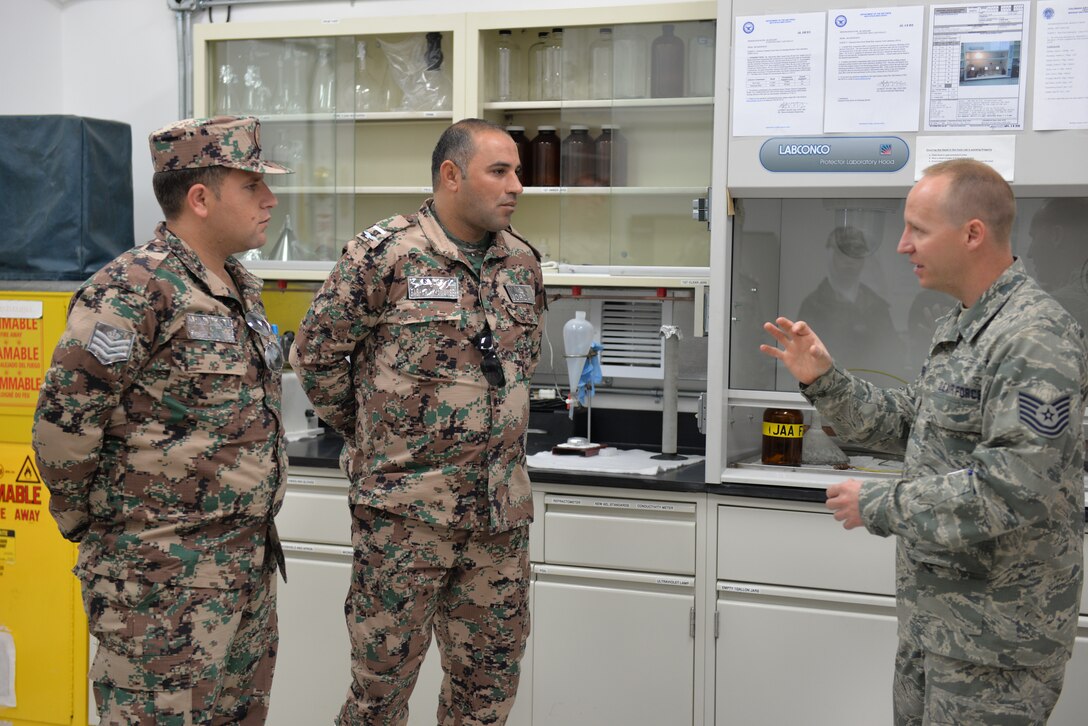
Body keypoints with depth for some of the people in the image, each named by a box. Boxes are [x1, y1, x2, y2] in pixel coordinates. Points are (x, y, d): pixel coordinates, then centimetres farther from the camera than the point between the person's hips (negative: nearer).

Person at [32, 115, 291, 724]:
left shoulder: (242, 288, 12)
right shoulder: (134, 291, -17)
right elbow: (65, 422, -18)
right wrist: (89, 522, -6)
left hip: (250, 556, 9)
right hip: (162, 575, -9)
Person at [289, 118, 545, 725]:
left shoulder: (524, 263, 8)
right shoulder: (385, 255, -10)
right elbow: (316, 352, -3)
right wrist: (369, 435, 3)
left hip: (502, 511, 5)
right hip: (405, 506, -5)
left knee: (491, 674, 12)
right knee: (385, 670, 4)